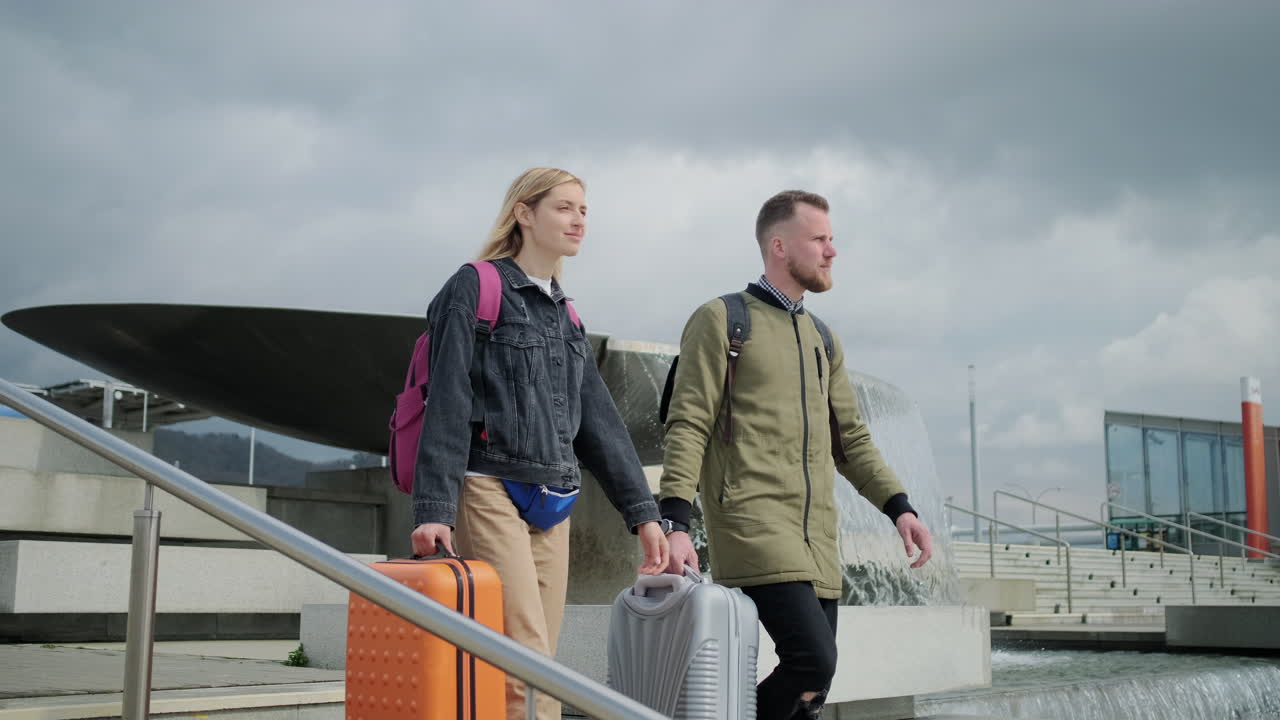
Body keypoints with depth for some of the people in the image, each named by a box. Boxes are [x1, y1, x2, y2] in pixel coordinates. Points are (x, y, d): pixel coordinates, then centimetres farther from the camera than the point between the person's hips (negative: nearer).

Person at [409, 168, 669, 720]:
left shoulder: (564, 316, 20)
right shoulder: (475, 289, -1)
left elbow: (598, 420, 18)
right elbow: (447, 406, -9)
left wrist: (642, 512, 11)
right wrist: (434, 510, -17)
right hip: (489, 491, -7)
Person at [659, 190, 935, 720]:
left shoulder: (821, 340, 22)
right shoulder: (721, 320, 2)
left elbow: (850, 439, 22)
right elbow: (688, 428, -6)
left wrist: (898, 507, 8)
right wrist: (675, 523, -17)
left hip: (817, 538, 7)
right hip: (753, 523, -7)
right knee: (814, 661, -22)